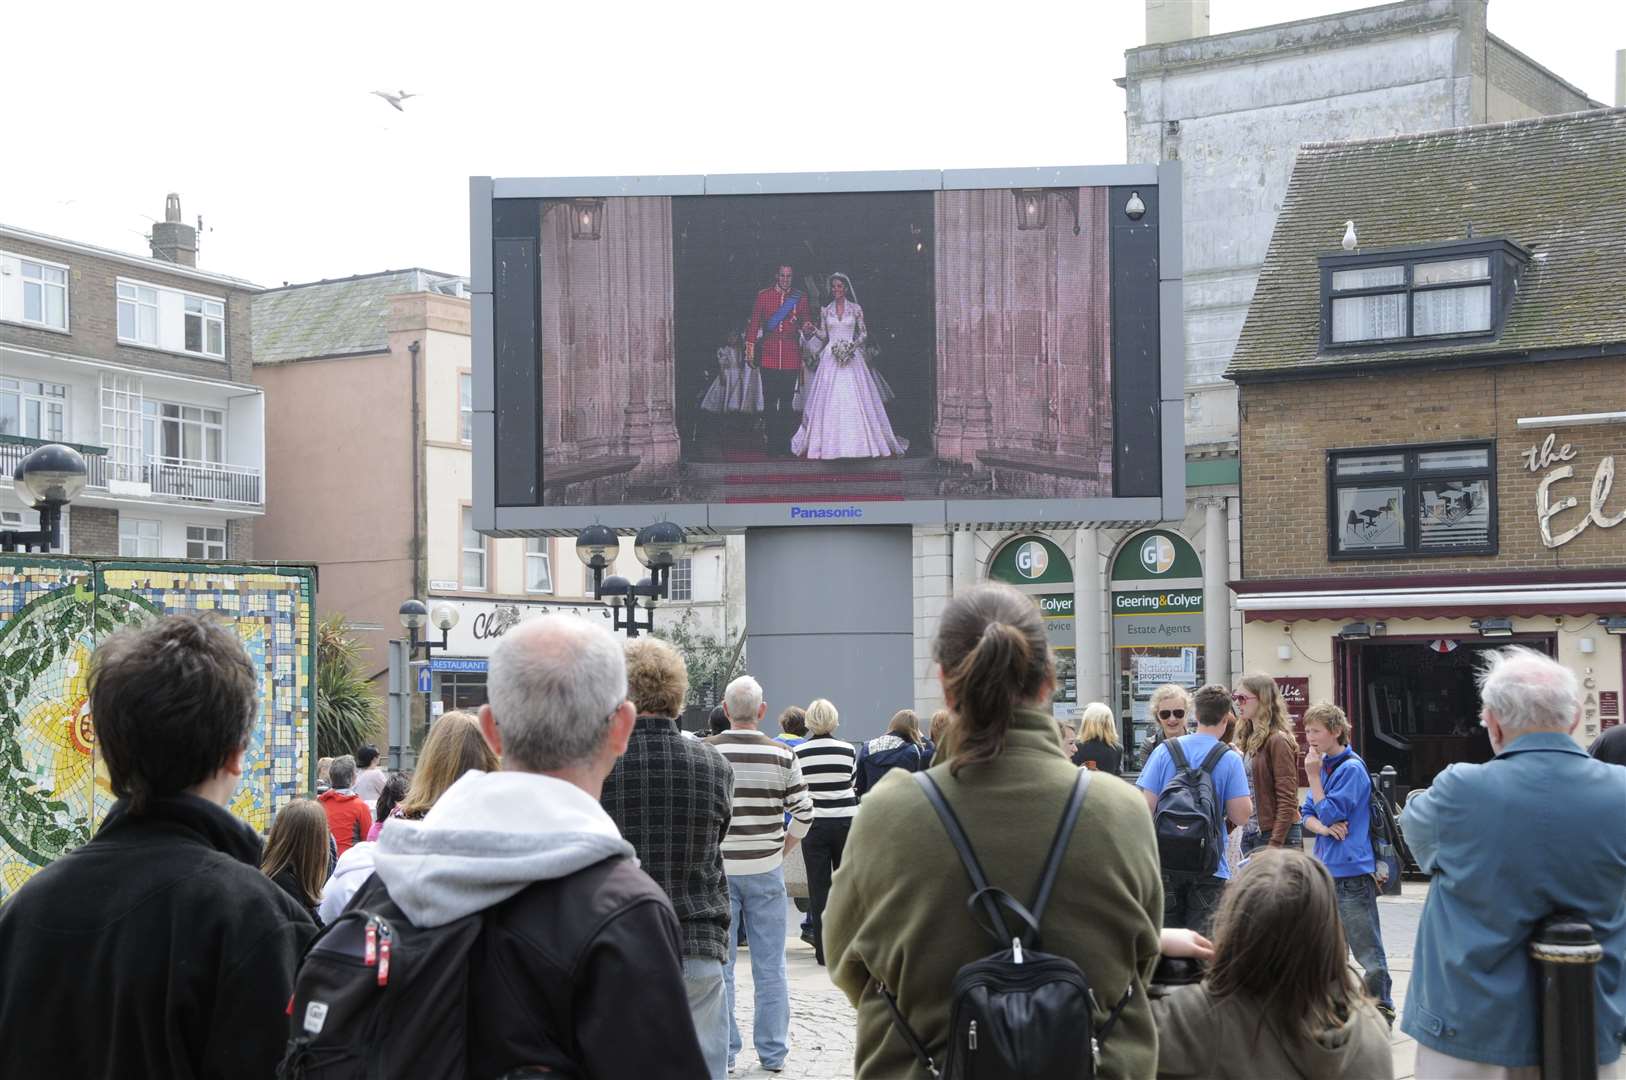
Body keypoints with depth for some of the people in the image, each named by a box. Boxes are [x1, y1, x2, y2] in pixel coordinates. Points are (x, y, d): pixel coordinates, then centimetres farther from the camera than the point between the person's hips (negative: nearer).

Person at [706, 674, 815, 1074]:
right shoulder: (782, 755, -4)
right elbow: (804, 813, -3)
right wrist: (781, 850, 10)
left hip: (716, 869, -1)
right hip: (766, 869, 1)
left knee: (719, 964, 8)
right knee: (770, 966, 8)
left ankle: (723, 1052, 12)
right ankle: (773, 1053, 14)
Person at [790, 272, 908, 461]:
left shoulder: (855, 309, 4)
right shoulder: (825, 310, 9)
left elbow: (864, 333, 6)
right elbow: (823, 335, 11)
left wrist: (853, 345, -10)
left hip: (851, 357, -1)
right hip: (830, 357, 2)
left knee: (855, 400, -4)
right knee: (828, 401, -3)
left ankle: (859, 442, 3)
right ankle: (829, 443, 2)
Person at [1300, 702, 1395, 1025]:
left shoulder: (1352, 768, -11)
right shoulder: (1323, 766, 13)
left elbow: (1330, 813, -15)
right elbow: (1307, 815, 11)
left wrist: (1313, 776, -11)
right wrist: (1324, 828, -9)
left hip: (1352, 869, -9)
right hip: (1326, 868, 9)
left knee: (1367, 946, -4)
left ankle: (1382, 1009, 3)